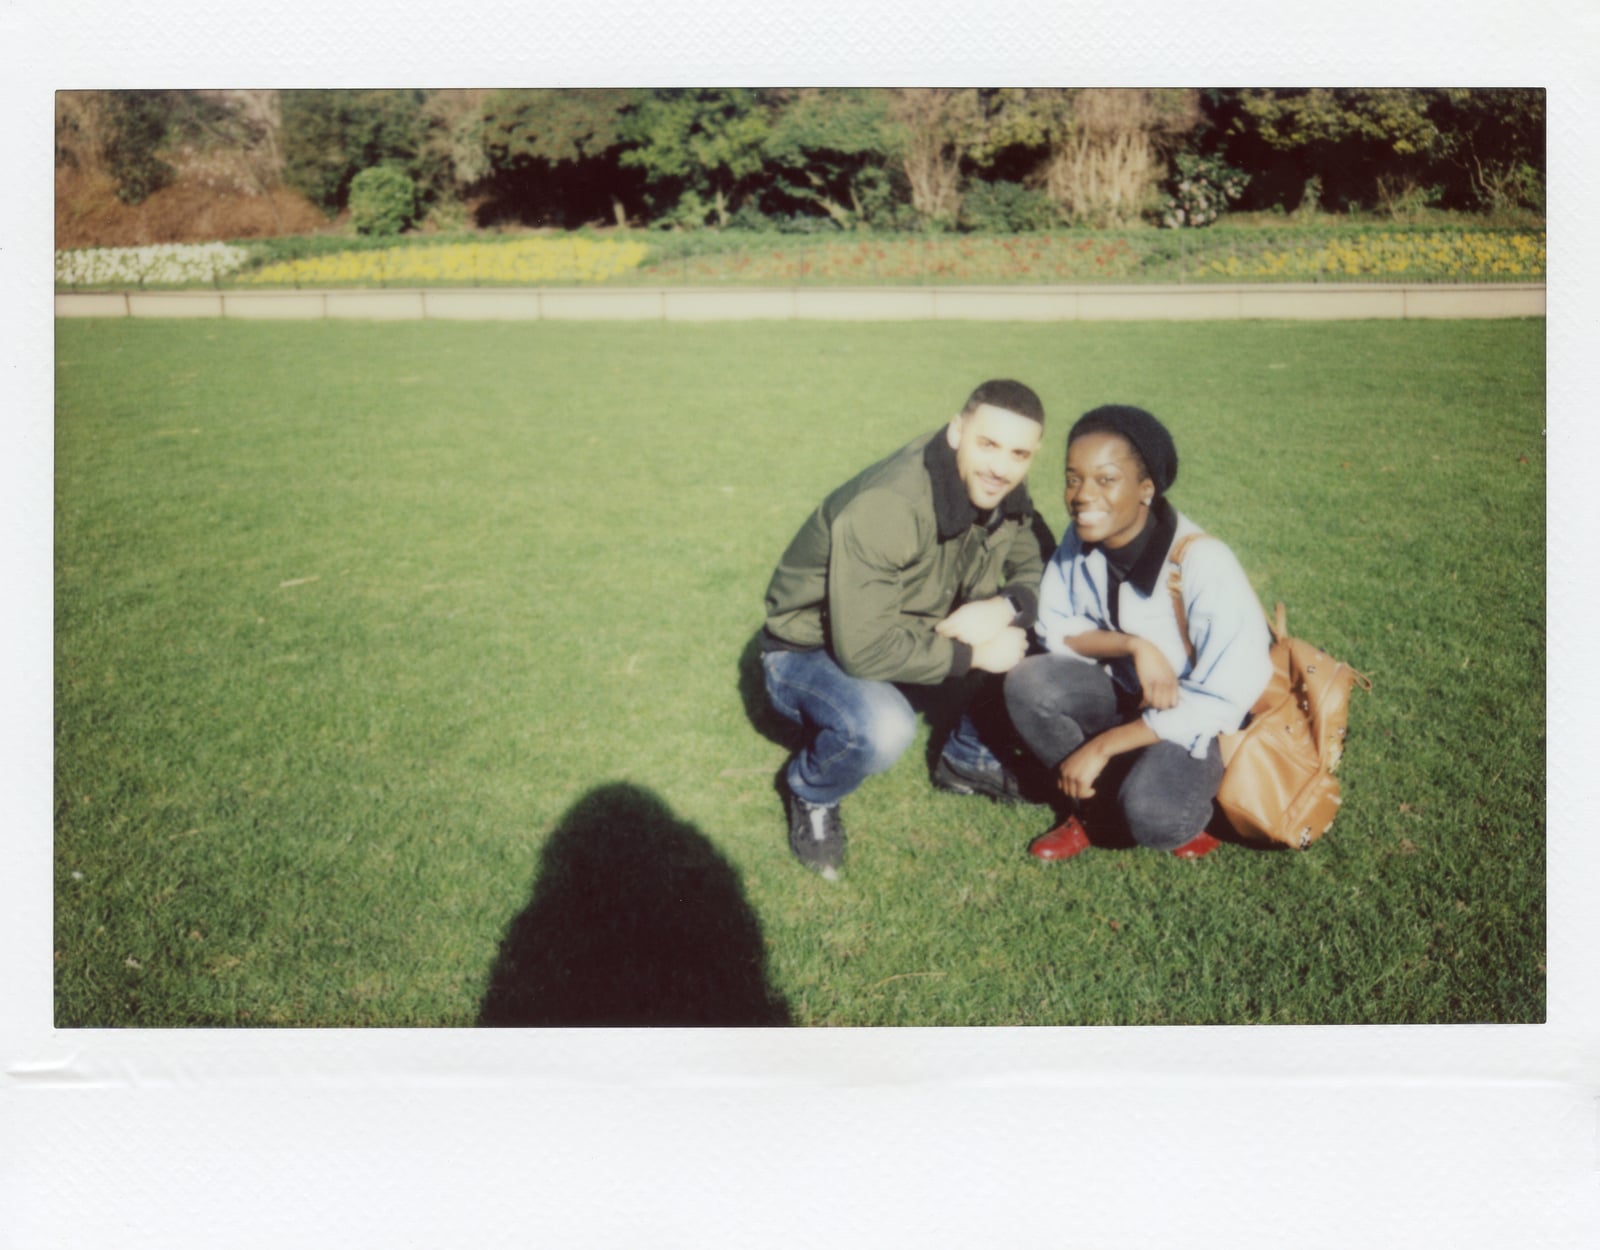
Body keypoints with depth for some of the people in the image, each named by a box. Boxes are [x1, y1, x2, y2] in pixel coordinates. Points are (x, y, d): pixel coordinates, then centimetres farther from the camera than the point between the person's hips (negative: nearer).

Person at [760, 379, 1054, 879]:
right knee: (883, 727, -38)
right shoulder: (884, 509, -33)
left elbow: (1043, 570, 0)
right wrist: (975, 654, -28)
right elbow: (863, 650, -35)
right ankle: (810, 792, -3)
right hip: (813, 652, -7)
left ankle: (968, 758, 14)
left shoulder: (1000, 493, -10)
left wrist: (1003, 607, -22)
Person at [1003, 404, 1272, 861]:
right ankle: (1093, 804, -2)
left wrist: (1101, 746, -23)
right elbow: (1055, 629, -2)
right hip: (1126, 694, 5)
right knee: (1027, 682, -23)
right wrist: (1133, 645, -23)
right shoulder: (1081, 539, -12)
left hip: (1199, 721, -5)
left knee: (1152, 816, -33)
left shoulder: (1202, 562, -28)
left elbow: (1223, 699, -25)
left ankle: (1189, 812, 4)